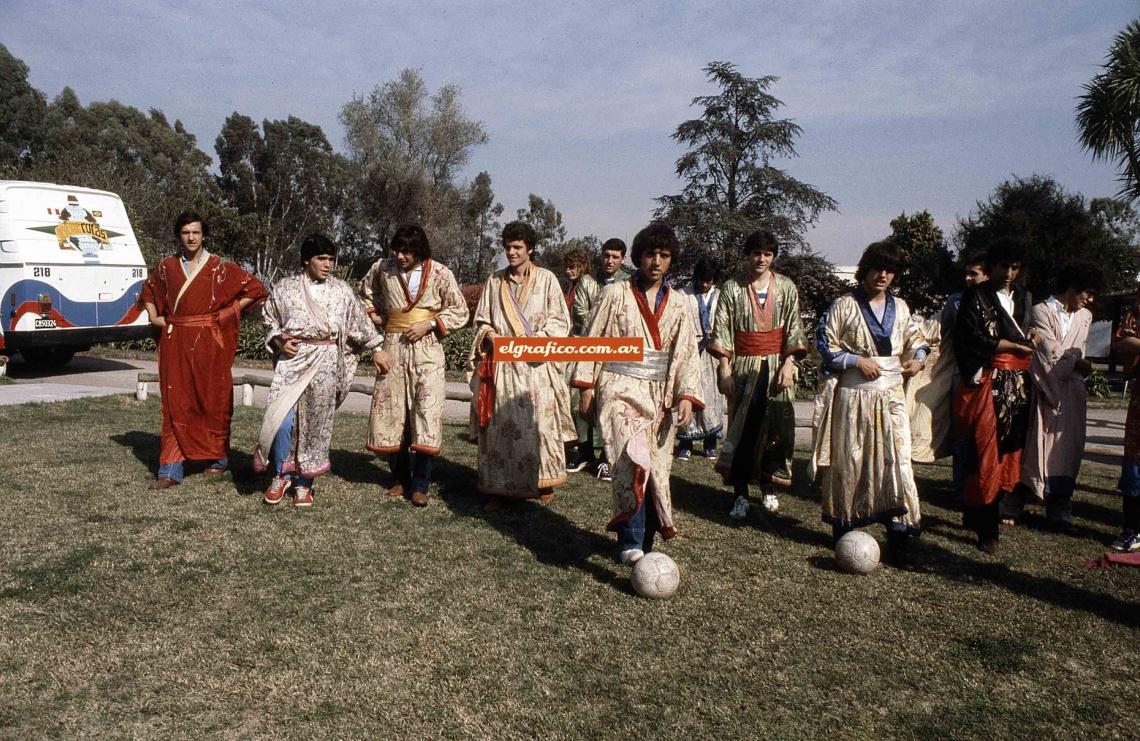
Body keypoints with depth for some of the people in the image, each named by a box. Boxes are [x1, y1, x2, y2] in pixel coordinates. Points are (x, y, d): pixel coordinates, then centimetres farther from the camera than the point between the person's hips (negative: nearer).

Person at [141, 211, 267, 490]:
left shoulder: (220, 268, -1)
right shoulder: (167, 267, 9)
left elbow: (255, 288, 1)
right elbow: (148, 289, 28)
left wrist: (228, 313, -3)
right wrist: (154, 317, 13)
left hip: (209, 343, -2)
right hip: (175, 344, 3)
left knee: (213, 401, 5)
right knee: (175, 403, 0)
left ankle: (220, 458, 23)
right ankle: (171, 470, 1)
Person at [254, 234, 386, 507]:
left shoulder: (341, 290, 5)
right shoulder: (285, 287, 3)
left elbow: (360, 322, 11)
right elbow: (269, 319, 13)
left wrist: (377, 350, 9)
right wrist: (279, 340, -4)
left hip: (325, 364, 1)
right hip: (293, 359, -1)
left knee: (316, 422, 4)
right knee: (282, 420, -12)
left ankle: (304, 482, 17)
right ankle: (280, 475, 11)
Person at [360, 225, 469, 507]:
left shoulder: (439, 273, -5)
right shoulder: (383, 268, 3)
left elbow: (459, 312, 0)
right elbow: (366, 290, 25)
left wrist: (429, 324, -11)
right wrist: (374, 314, 11)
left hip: (427, 349, -3)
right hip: (393, 348, 3)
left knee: (426, 412, -9)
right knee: (390, 411, 4)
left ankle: (420, 485, -3)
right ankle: (401, 478, 19)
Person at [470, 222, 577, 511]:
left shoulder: (546, 279, 3)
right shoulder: (495, 281, 11)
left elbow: (560, 320, 1)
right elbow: (481, 320, 16)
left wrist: (536, 339, -14)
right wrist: (490, 335, -6)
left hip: (536, 363, -2)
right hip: (502, 363, 2)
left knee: (540, 421, -1)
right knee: (501, 424, 0)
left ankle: (544, 482, 14)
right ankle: (498, 487, 7)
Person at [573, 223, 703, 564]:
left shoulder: (678, 305, 11)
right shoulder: (615, 294, 3)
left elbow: (687, 353, 5)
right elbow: (593, 342, 3)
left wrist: (687, 395, -8)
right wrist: (587, 388, -3)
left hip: (659, 395, 4)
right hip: (620, 388, -4)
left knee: (655, 468, 4)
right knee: (634, 459, -25)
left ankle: (641, 544, 19)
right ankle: (631, 543, -21)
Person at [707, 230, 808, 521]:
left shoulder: (786, 287, 5)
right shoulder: (731, 288, 1)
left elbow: (794, 327, 2)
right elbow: (721, 330, -4)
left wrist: (789, 363, -9)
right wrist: (724, 369, -11)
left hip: (777, 366, 2)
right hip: (743, 366, -1)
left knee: (777, 428, 3)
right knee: (741, 429, 0)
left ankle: (769, 488, 20)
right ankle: (740, 494, 8)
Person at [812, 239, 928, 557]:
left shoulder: (900, 307, 10)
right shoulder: (844, 305, -4)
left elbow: (915, 339, 22)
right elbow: (826, 346, -5)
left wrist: (918, 358, 1)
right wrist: (858, 361, -15)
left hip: (890, 394, 3)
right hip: (853, 396, -3)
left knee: (896, 458, -4)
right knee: (849, 460, 6)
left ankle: (898, 531, 3)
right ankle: (844, 524, 21)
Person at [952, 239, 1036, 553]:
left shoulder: (1022, 297, 18)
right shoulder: (975, 296, -1)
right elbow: (973, 339, -10)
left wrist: (1028, 337, 6)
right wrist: (1014, 345, -6)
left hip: (1017, 383, 6)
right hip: (988, 382, -6)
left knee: (1009, 450, 5)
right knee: (987, 453, -8)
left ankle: (975, 514, 17)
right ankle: (986, 530, -2)